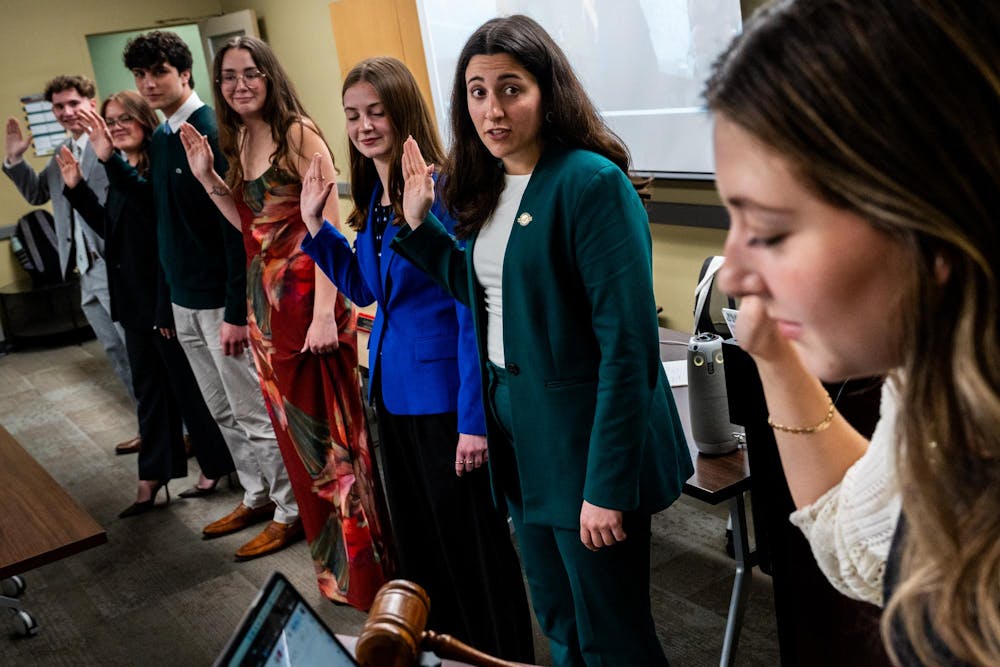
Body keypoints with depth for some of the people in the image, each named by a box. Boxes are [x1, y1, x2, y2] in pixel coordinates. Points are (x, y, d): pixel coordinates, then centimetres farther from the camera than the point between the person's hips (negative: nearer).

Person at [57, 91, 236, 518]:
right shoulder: (122, 172, 12)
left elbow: (151, 204, -34)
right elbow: (109, 227, 17)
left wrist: (110, 160, -45)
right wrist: (76, 188, 9)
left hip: (166, 293, -9)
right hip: (134, 296, 9)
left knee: (188, 384, 3)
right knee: (148, 387, 14)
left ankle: (216, 464, 20)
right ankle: (153, 476, 24)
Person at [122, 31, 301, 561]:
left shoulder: (213, 132, -15)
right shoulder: (159, 139, 10)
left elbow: (235, 227, -19)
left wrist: (236, 311, -21)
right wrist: (167, 299, 15)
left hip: (222, 300, -8)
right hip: (184, 300, 8)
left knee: (254, 413, 1)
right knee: (223, 412, 17)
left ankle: (289, 511, 14)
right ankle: (257, 496, 31)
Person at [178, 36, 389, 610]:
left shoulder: (298, 133, -12)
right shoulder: (238, 142, 12)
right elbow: (252, 224, 13)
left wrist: (325, 311, -24)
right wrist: (206, 177, 3)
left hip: (308, 292, -8)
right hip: (266, 295, 8)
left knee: (329, 423, -1)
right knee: (296, 428, 16)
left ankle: (365, 558, 14)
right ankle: (335, 556, 34)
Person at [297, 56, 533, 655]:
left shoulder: (441, 191, -18)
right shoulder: (373, 195, 6)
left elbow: (472, 308, -20)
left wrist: (475, 419, -21)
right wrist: (316, 225, 6)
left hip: (443, 391, -8)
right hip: (393, 386, 8)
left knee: (470, 540, 6)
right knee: (416, 536, 21)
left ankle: (503, 655, 27)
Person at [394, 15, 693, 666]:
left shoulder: (592, 182, -19)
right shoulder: (486, 186, 6)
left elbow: (628, 345, -21)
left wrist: (609, 487, -22)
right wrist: (419, 225, 5)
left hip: (585, 435, -7)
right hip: (516, 424, 8)